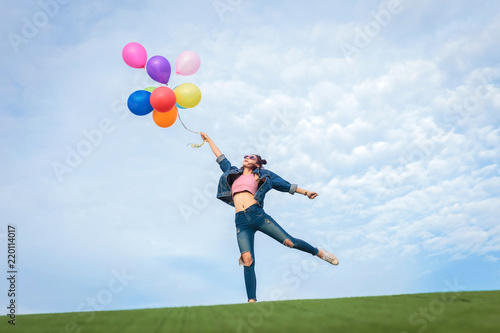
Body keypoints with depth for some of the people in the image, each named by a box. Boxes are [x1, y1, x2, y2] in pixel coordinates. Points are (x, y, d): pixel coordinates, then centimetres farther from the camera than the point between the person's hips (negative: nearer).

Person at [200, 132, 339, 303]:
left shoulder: (259, 175, 16)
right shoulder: (233, 173, 26)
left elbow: (285, 185, 17)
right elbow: (220, 158, 35)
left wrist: (305, 192, 16)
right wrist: (208, 139, 43)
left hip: (257, 214, -2)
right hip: (241, 221, 2)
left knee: (289, 242, -6)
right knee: (247, 260, -12)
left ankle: (319, 252, 20)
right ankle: (252, 301, -13)